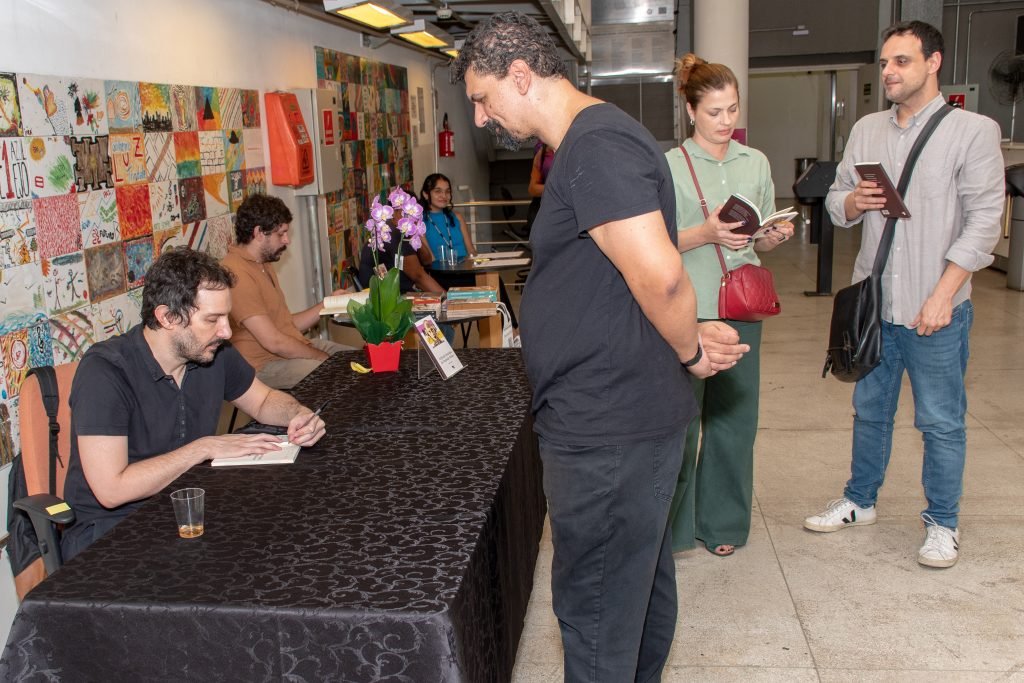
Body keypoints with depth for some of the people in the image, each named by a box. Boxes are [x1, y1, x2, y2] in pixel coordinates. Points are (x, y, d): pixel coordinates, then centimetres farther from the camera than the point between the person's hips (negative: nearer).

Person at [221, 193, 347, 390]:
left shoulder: (263, 264, 15)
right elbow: (273, 342, -21)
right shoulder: (236, 273, -19)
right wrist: (322, 357, -11)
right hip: (264, 365, -10)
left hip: (294, 350, 10)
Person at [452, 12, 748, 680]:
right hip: (638, 413, 11)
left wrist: (690, 351, -12)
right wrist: (693, 338, 7)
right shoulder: (596, 138, 15)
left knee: (595, 610, 3)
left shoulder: (593, 148, -20)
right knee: (642, 580, 25)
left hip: (608, 429, -11)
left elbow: (658, 275, -29)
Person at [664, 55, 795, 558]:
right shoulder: (670, 167, -3)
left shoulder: (756, 163, 11)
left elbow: (762, 241, 16)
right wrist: (705, 234, -21)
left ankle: (721, 522, 25)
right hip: (688, 308, -4)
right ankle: (669, 525, 15)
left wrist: (775, 237, -6)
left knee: (734, 416, 10)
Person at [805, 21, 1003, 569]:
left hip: (934, 308, -5)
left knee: (941, 421, 5)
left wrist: (942, 295, -18)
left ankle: (943, 523, 22)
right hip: (872, 301, 5)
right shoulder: (866, 131, 9)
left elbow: (984, 221, -11)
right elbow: (835, 202, 14)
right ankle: (860, 501, 34)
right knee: (869, 410, 17)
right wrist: (852, 202, -11)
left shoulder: (973, 131, -6)